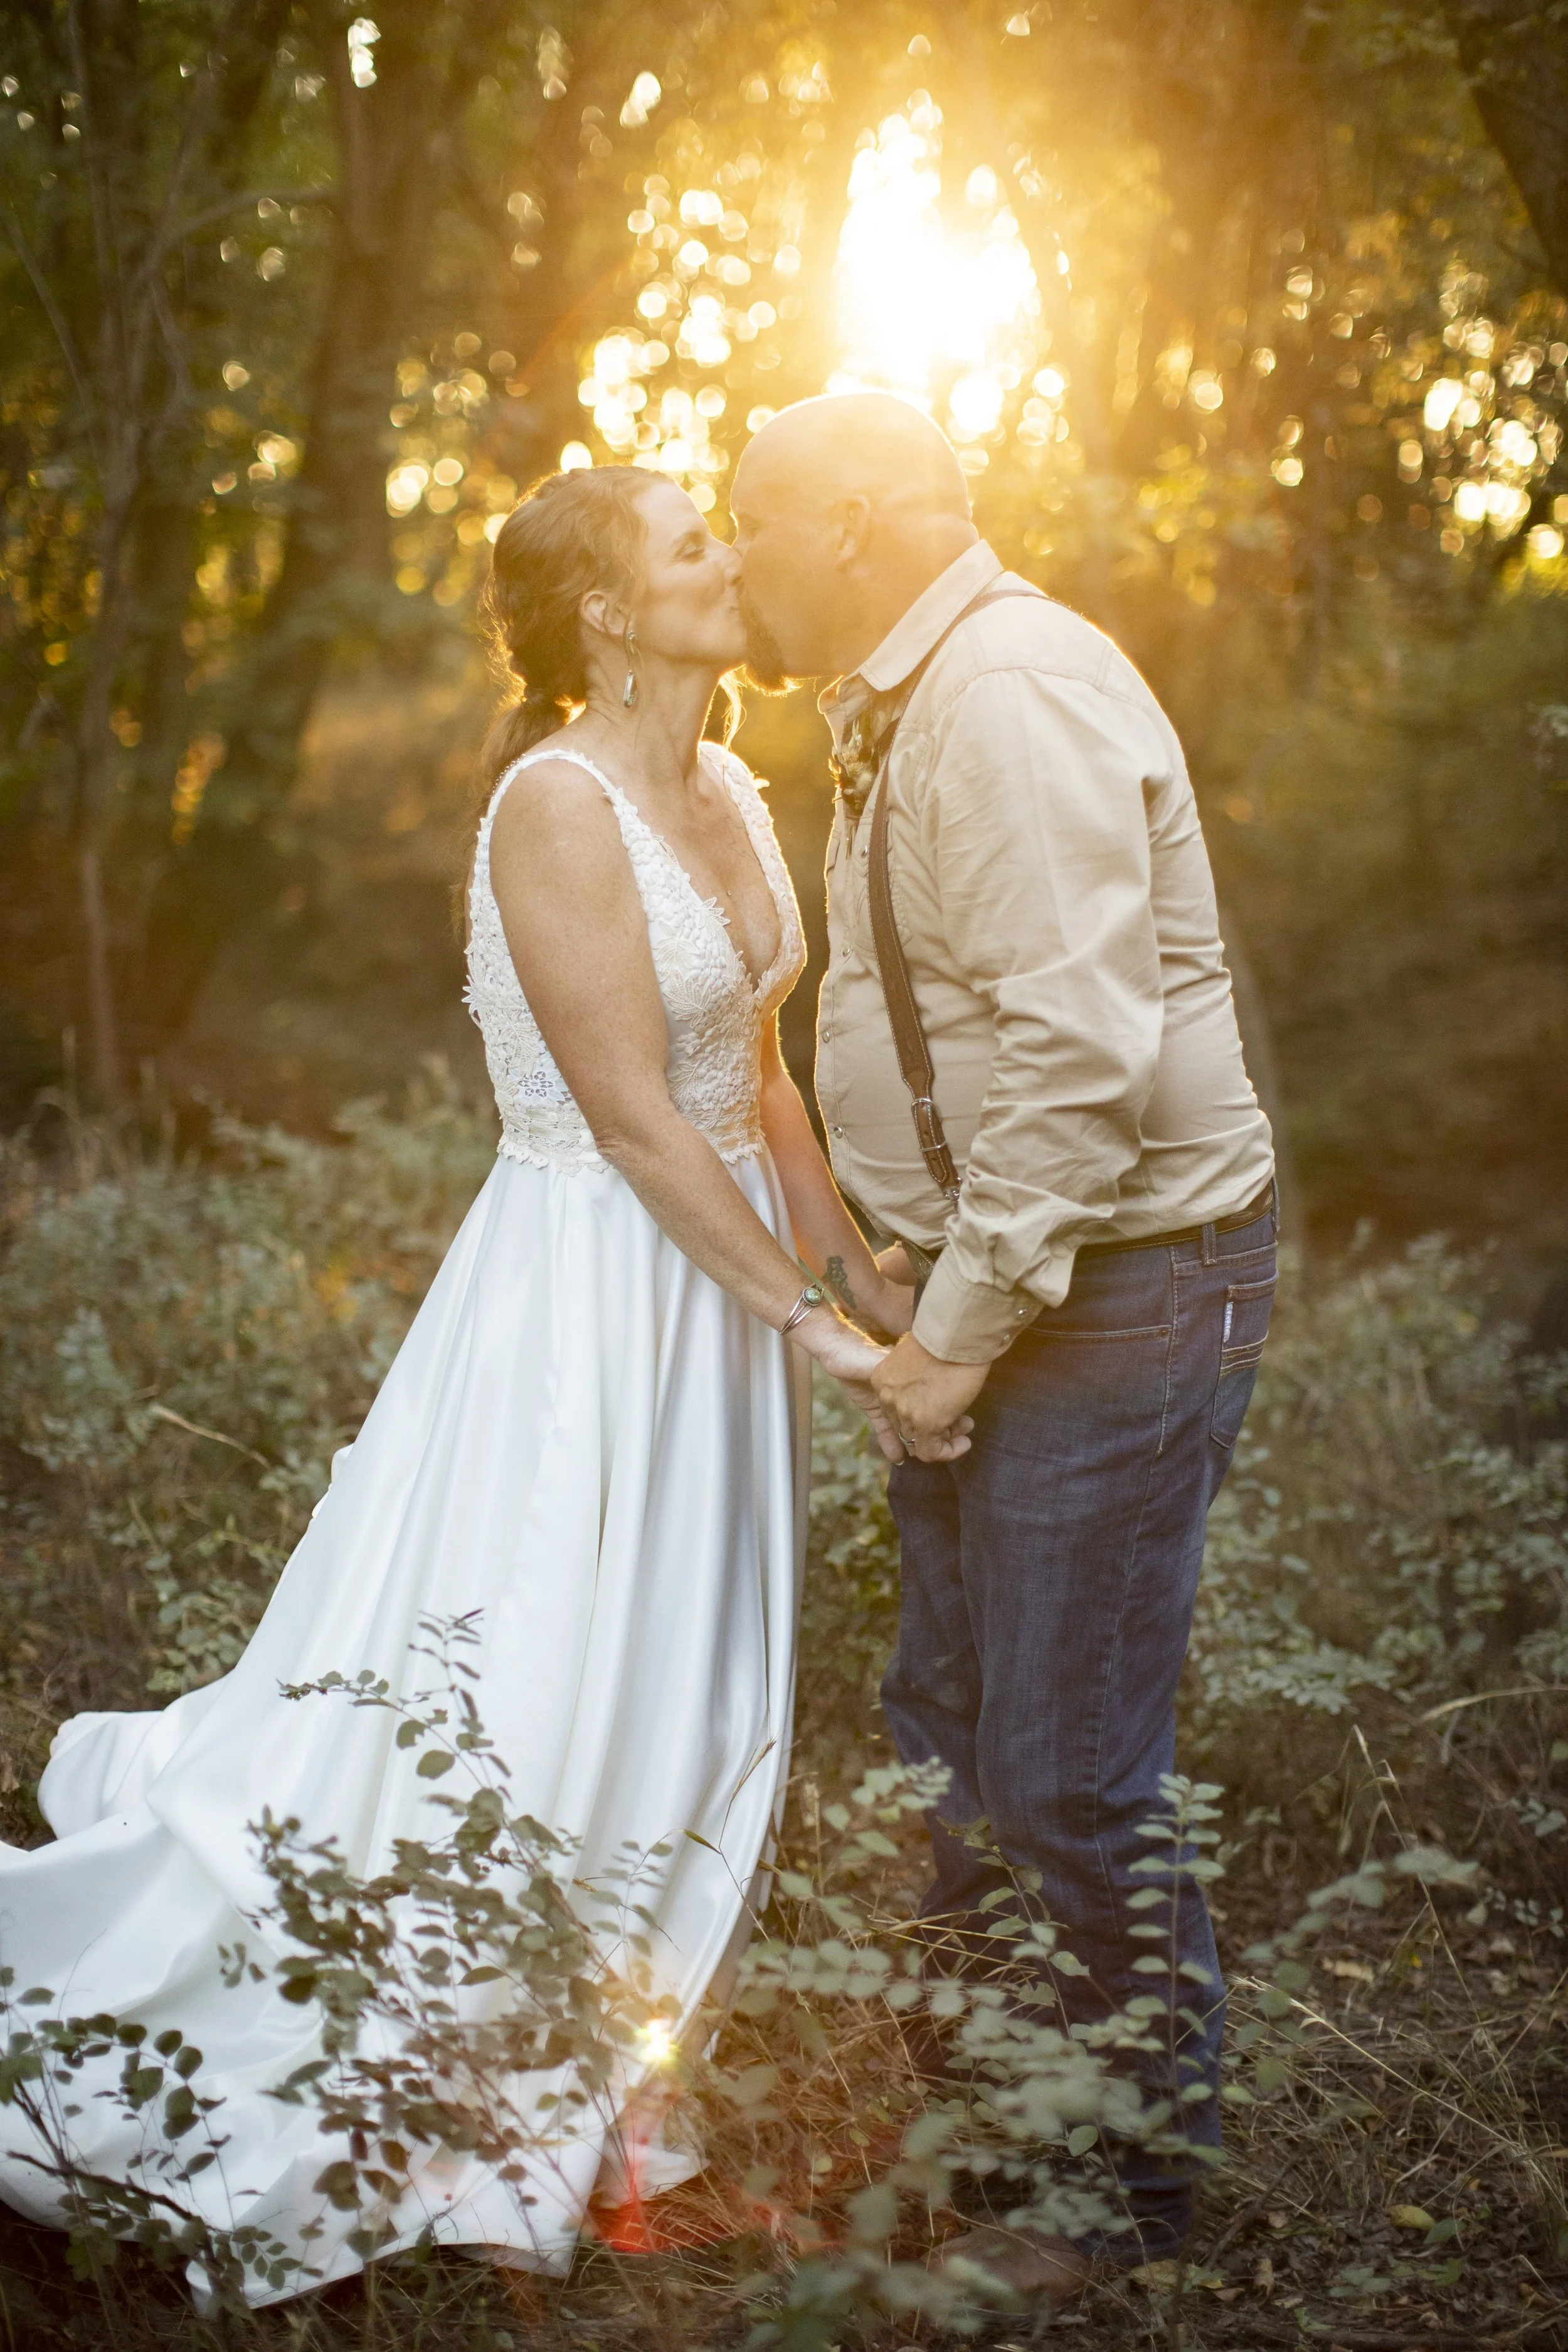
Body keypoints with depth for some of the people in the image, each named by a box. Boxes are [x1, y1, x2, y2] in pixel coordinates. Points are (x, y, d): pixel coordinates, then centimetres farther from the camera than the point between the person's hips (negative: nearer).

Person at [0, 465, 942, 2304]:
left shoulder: (728, 798, 8)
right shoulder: (556, 803, -19)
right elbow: (635, 1121, -20)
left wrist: (874, 1285, 6)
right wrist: (809, 1324, -16)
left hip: (716, 1277, 9)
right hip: (586, 1292, -9)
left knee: (680, 1716, 15)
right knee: (507, 1709, 0)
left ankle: (563, 2111, 30)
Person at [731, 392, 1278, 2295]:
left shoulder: (1010, 694, -18)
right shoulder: (901, 711, 15)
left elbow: (1076, 1052, -25)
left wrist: (971, 1324, -19)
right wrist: (928, 1305, 13)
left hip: (1118, 1291, -10)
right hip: (993, 1290, 10)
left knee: (1072, 1782, -3)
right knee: (945, 1733, 17)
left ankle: (1137, 2193, 15)